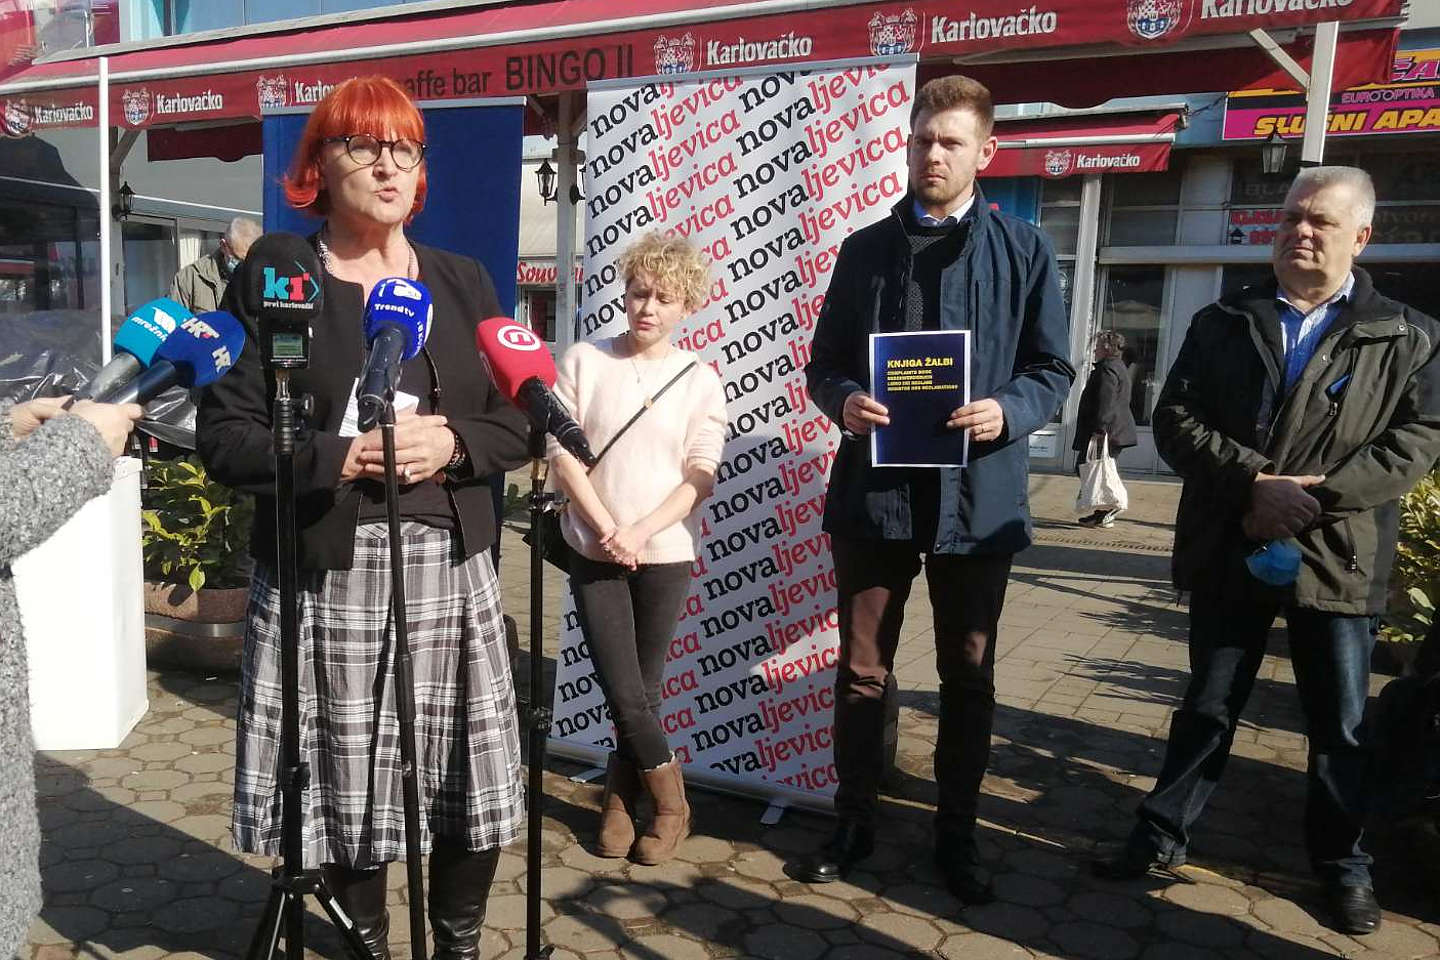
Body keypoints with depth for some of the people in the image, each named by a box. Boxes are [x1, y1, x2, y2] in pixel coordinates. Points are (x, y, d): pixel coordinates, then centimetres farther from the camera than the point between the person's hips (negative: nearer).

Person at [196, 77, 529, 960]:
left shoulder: (464, 281, 11)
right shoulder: (270, 281, 1)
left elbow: (519, 423, 9)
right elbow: (223, 437, -5)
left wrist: (453, 444, -11)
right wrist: (338, 458, -17)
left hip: (450, 567, 3)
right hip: (327, 573, -2)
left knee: (470, 777, 6)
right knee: (350, 784, 5)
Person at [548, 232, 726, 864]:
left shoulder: (700, 379, 1)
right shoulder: (584, 362, 0)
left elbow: (700, 477, -3)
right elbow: (562, 454, -3)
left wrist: (639, 532, -15)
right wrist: (607, 528, -12)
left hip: (666, 555, 0)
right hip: (594, 552, 0)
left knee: (641, 690, 6)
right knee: (625, 693, -1)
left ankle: (619, 800, 27)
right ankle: (670, 804, 19)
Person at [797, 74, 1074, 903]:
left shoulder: (1024, 251, 4)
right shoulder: (866, 249, 9)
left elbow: (1054, 369, 3)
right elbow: (824, 364, 9)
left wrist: (1009, 412, -17)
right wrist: (845, 401, -13)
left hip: (979, 493, -1)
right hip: (875, 488, 1)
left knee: (969, 675, 11)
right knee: (862, 670, 10)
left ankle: (958, 834, 28)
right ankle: (855, 822, 27)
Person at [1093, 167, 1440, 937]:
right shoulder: (1221, 324, 5)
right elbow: (1174, 419, -3)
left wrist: (1316, 494, -17)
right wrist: (1254, 483, -17)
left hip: (1338, 558, -1)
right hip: (1229, 553, 1)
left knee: (1341, 725, 11)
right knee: (1207, 709, 13)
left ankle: (1342, 863, 31)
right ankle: (1162, 835, 26)